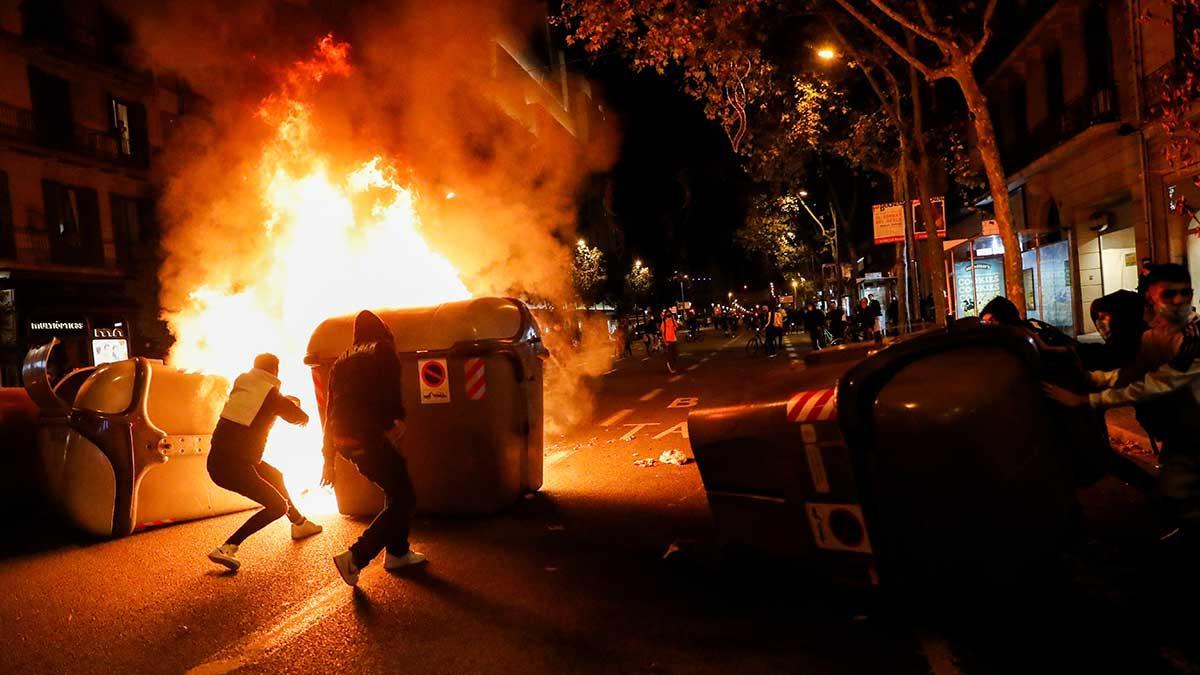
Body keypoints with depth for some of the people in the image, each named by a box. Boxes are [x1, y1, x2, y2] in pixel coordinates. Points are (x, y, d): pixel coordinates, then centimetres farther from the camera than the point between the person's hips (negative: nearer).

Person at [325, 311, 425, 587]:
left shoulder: (342, 361, 22)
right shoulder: (383, 350, 4)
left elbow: (330, 410, 21)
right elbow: (390, 388, -16)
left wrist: (329, 458, 23)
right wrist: (398, 418, -16)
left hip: (342, 439, 8)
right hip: (368, 437, -8)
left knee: (396, 488, 24)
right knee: (403, 499, -1)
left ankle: (397, 553, 28)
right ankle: (355, 559, -10)